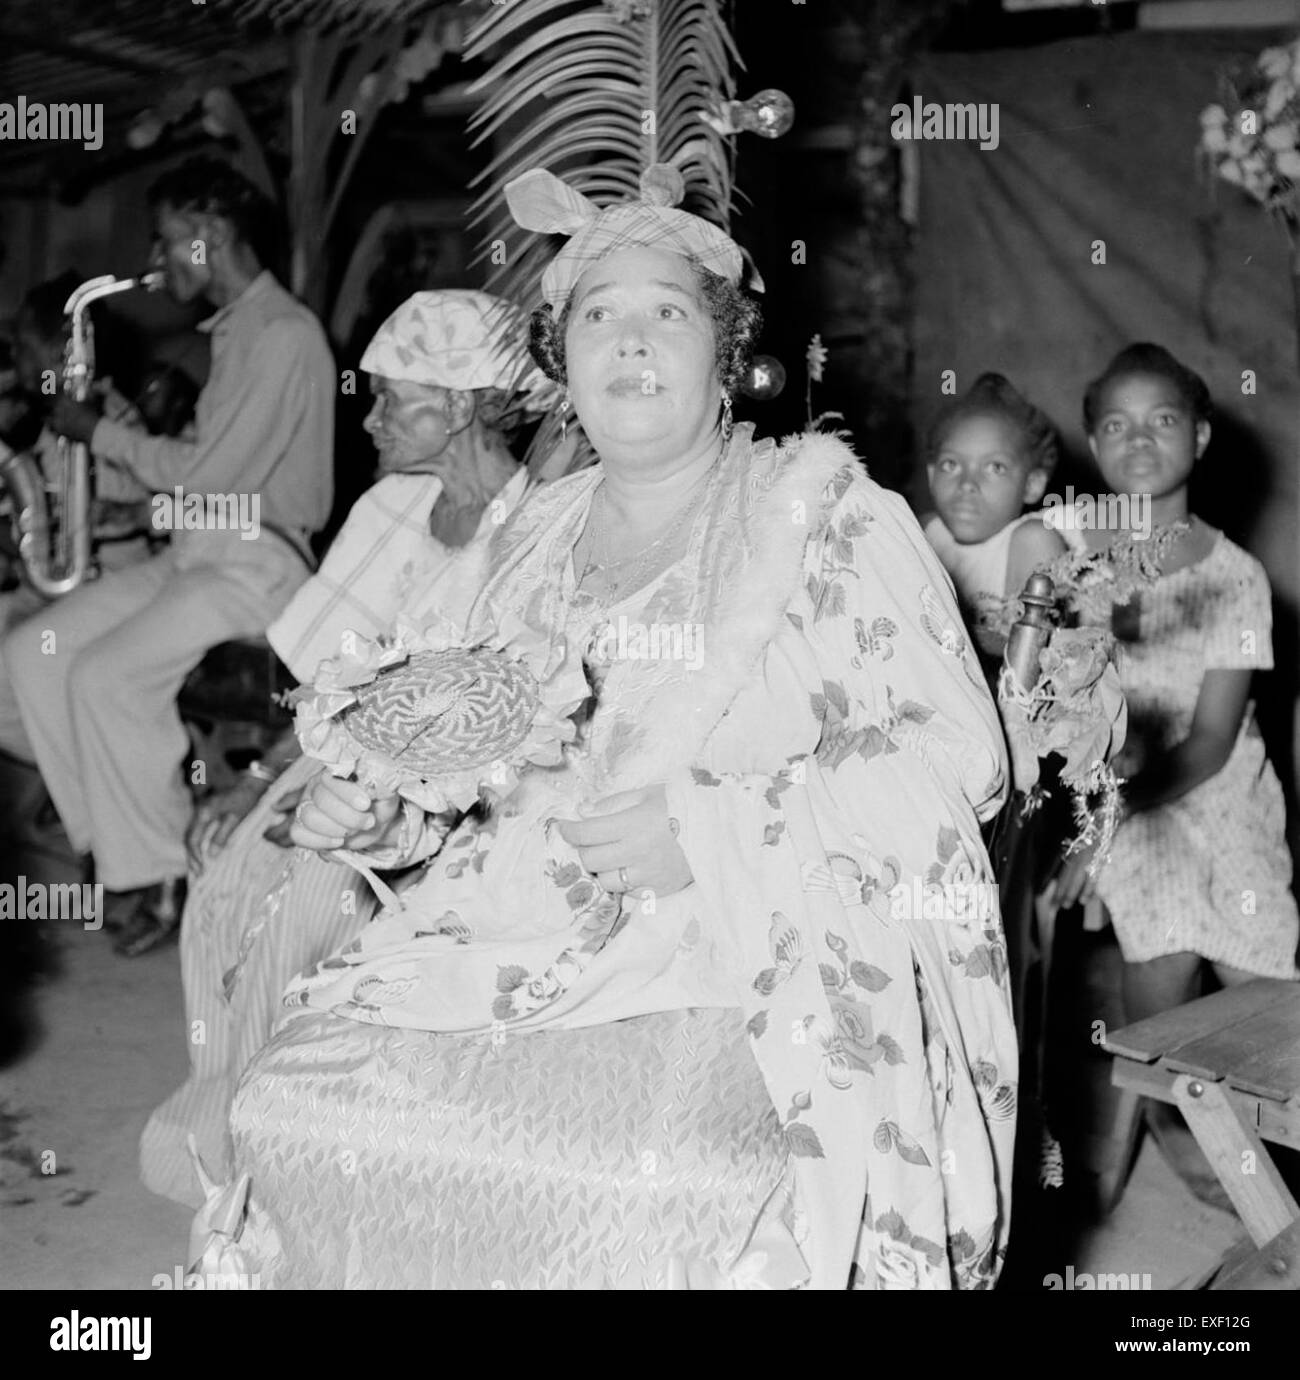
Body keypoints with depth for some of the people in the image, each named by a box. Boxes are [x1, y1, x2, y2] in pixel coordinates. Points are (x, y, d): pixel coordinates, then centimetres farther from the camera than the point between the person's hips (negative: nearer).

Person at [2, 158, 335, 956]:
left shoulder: (285, 334, -14)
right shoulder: (236, 329, 18)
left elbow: (213, 478, -18)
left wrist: (99, 434, -7)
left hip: (257, 564, -10)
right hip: (197, 553, 10)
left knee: (107, 675, -26)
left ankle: (163, 886, -11)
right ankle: (118, 849, 1)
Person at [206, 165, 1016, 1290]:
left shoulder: (827, 511, 0)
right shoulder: (533, 537, 18)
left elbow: (960, 755, -7)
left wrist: (710, 831, -16)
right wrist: (380, 809, 4)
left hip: (764, 950, -4)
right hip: (538, 933, 5)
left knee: (659, 1194, -32)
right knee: (295, 1103, -16)